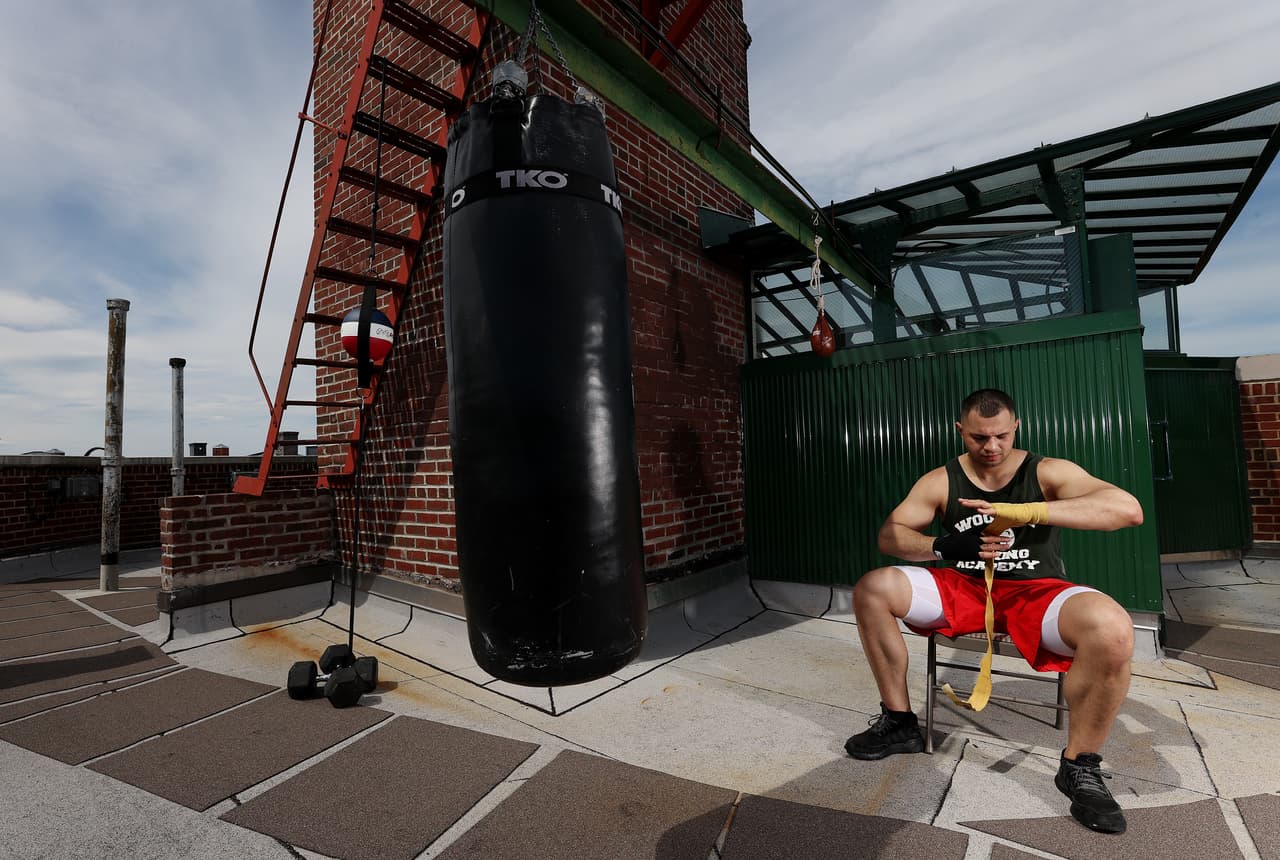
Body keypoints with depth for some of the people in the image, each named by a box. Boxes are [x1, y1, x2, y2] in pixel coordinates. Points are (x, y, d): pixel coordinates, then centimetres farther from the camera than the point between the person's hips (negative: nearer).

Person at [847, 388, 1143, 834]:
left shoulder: (1048, 472, -3)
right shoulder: (940, 481, 1)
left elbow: (1129, 509, -18)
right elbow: (889, 535, -5)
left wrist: (1028, 511, -31)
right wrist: (943, 547, -26)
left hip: (1036, 592, -2)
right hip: (963, 588, 2)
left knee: (1112, 630, -35)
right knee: (872, 589, -19)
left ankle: (1079, 765, -9)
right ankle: (899, 722, -2)